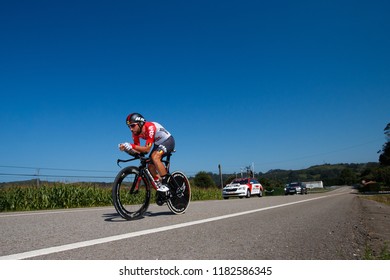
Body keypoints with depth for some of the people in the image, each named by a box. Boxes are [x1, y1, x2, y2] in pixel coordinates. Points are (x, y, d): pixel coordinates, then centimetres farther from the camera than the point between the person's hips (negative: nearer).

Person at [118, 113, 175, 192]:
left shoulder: (150, 128, -34)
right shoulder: (136, 132, -11)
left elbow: (147, 149, -36)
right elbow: (138, 150, -9)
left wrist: (131, 145, -44)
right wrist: (126, 149, -27)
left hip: (168, 141, -8)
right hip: (158, 144, 8)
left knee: (155, 157, -31)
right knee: (150, 166, -2)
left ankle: (165, 184, -25)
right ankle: (159, 185, 15)